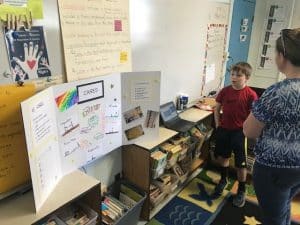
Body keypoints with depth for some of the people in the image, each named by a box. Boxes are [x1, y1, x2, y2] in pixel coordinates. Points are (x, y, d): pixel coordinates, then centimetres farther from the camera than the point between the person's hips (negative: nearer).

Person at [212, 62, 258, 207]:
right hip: (224, 129, 4)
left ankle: (241, 191, 26)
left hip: (240, 132, -4)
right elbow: (217, 107, 9)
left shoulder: (251, 95, -14)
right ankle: (223, 180, 44)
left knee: (241, 164, 6)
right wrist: (218, 125, 5)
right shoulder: (225, 91, -3)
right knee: (222, 157, 19)